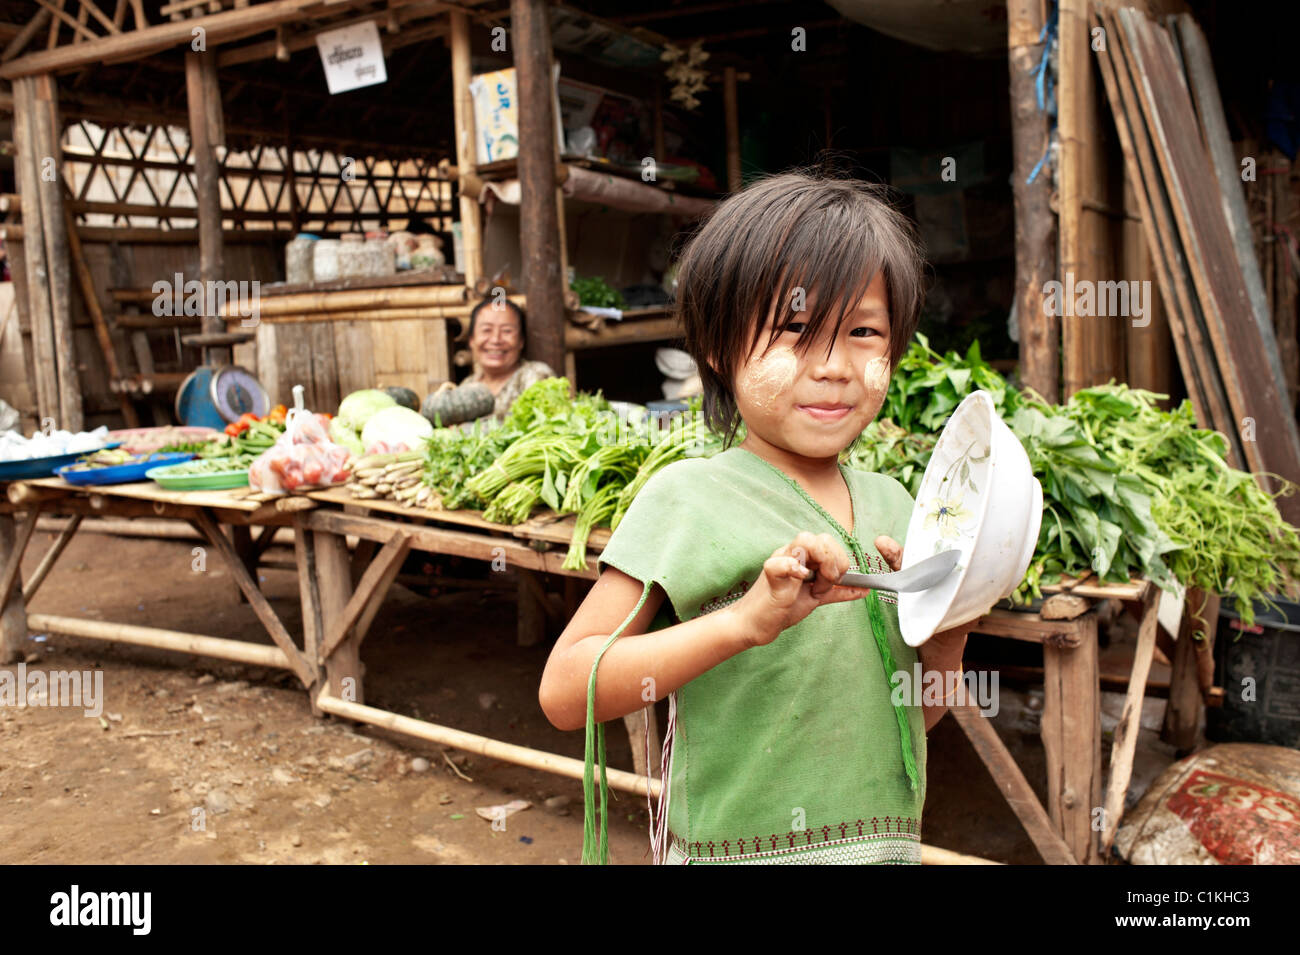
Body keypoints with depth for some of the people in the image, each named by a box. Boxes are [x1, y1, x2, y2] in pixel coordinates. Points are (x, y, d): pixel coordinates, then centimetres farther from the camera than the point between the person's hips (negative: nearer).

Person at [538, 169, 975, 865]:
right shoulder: (691, 497, -15)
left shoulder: (890, 504, 0)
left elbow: (917, 715, 10)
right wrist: (747, 620, -28)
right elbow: (564, 692, -20)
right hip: (736, 848, -4)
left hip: (885, 842, 5)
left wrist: (949, 630, -10)